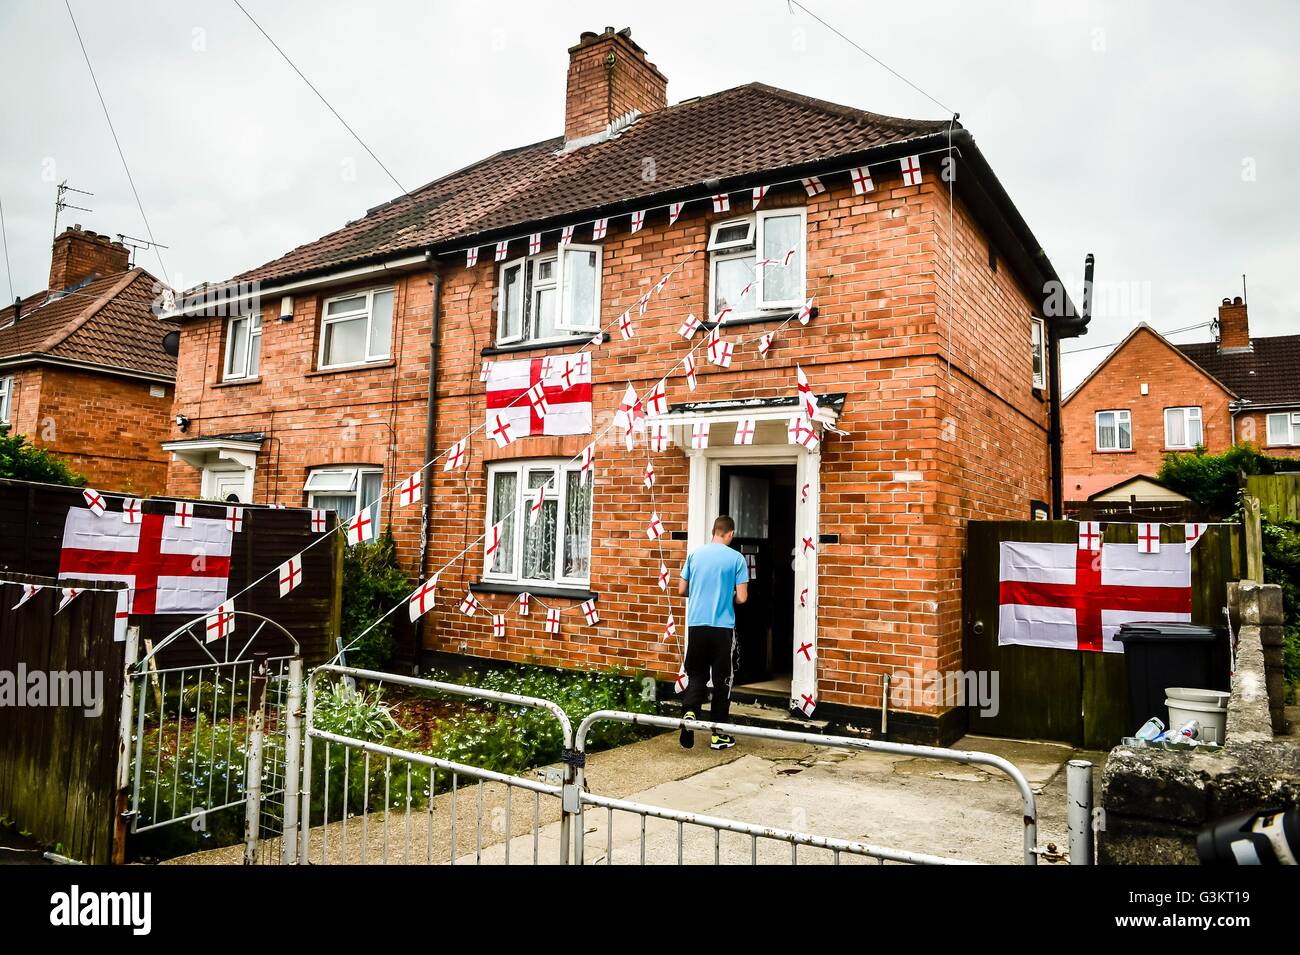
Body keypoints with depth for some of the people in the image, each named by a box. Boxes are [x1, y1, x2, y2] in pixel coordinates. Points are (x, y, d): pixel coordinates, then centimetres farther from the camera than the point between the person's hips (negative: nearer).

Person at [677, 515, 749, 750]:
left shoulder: (695, 555, 5)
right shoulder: (736, 558, -5)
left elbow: (682, 590, 9)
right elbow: (741, 598, -7)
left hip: (696, 624, 3)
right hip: (722, 627, -3)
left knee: (696, 675, 13)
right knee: (722, 679, 8)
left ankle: (689, 712, -13)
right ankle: (718, 735, 14)